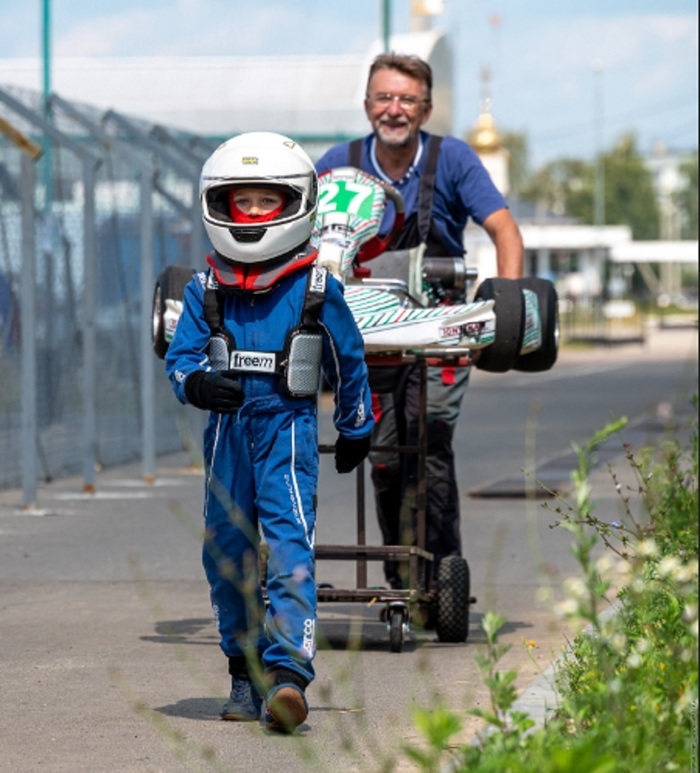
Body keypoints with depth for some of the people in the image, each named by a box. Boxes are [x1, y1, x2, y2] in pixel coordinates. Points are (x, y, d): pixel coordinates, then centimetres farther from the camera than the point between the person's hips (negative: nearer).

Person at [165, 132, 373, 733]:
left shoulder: (317, 289, 0)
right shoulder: (206, 290, 5)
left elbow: (349, 360, 12)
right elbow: (181, 354, 4)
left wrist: (356, 429, 21)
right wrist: (197, 381, -20)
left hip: (289, 427, -3)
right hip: (226, 429, 3)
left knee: (289, 544, -17)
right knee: (227, 553, 8)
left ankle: (288, 673, -26)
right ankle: (245, 673, 23)